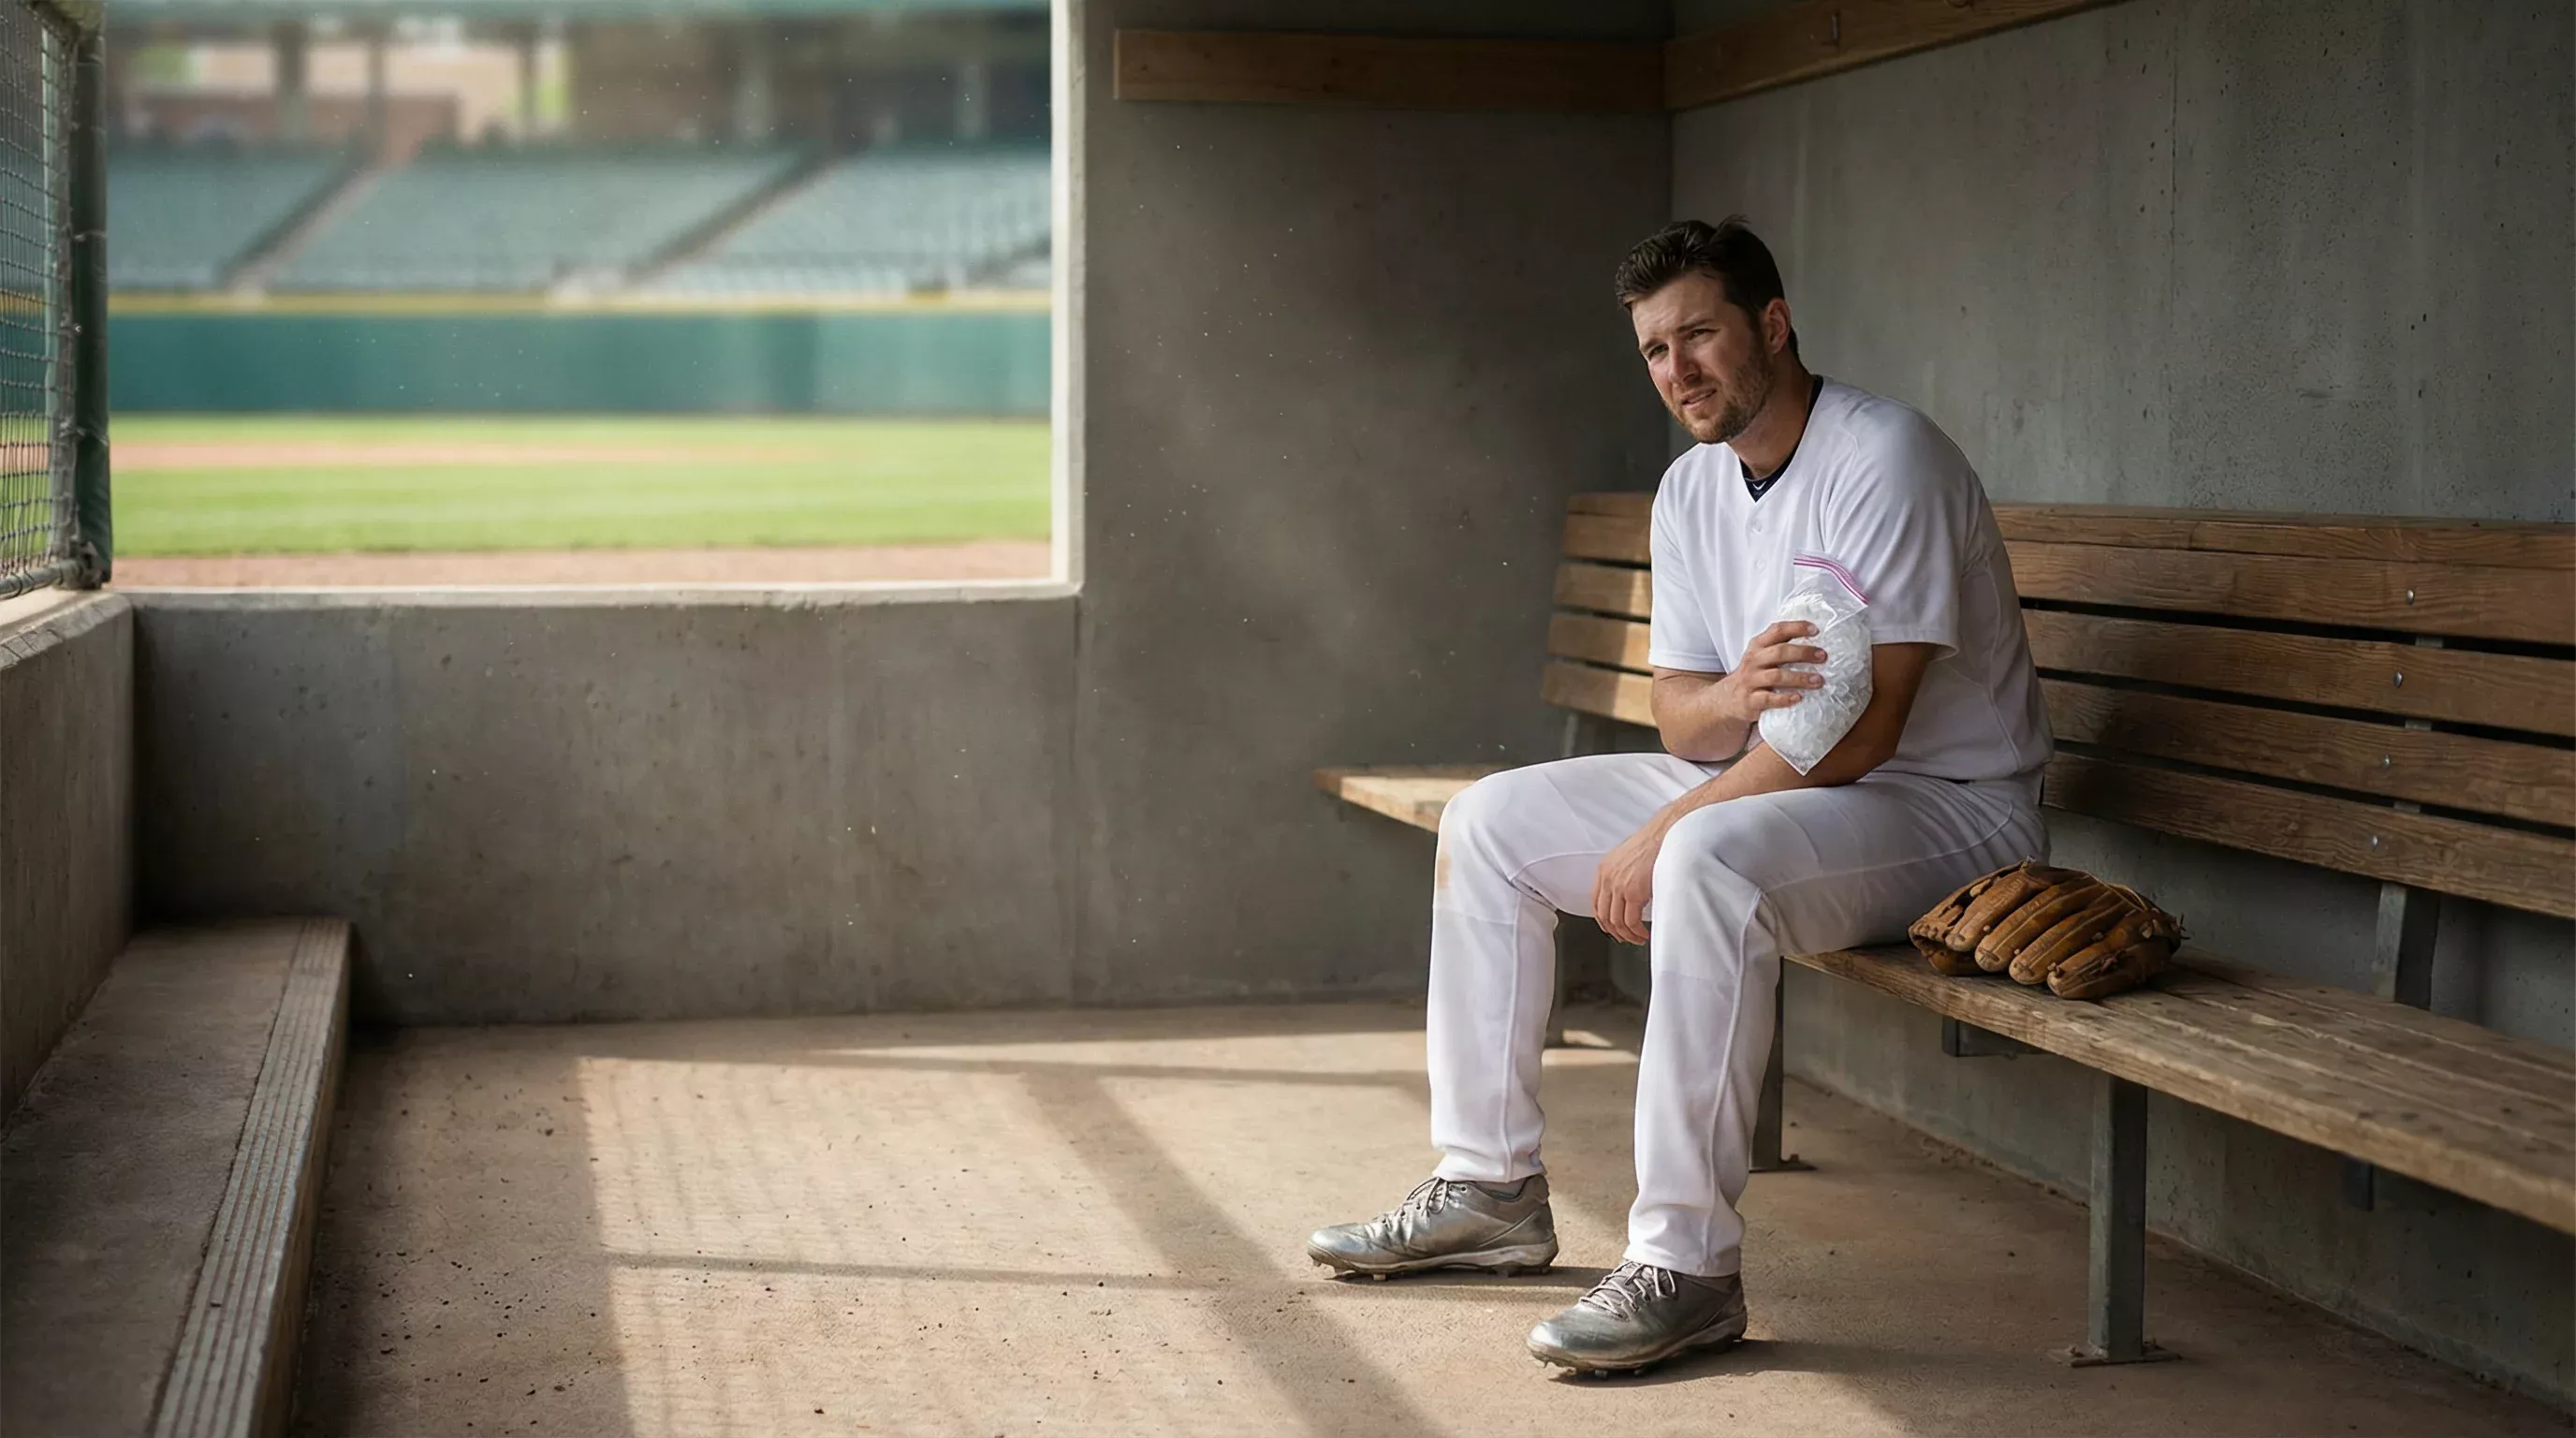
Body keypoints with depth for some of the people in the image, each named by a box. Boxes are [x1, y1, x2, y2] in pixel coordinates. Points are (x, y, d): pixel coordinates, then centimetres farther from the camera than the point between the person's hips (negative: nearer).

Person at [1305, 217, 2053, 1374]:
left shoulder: (1886, 459, -20)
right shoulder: (1693, 488, 7)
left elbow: (1860, 728, -26)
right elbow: (1680, 717, 4)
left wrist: (1659, 837, -22)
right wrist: (1736, 697, -22)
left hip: (1943, 806, -9)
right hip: (1767, 776, 9)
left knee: (1711, 860, -38)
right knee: (1488, 825, 4)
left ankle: (1686, 1263, -32)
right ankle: (1490, 1190, 9)